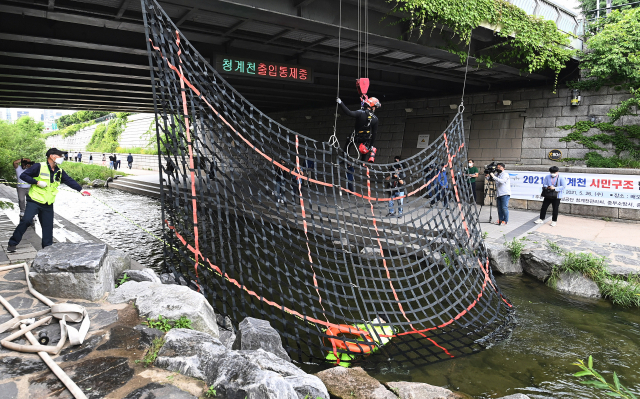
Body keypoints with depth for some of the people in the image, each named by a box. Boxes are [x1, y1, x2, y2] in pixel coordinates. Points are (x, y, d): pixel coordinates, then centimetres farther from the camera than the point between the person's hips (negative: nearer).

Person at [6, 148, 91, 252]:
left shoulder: (59, 172, 10)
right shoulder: (39, 167, -6)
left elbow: (70, 181, 5)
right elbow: (23, 175, -6)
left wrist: (80, 189, -6)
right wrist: (37, 182, -17)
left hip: (48, 205, 5)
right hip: (34, 201, -5)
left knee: (48, 226, 5)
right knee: (26, 220, -13)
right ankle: (12, 244, 2)